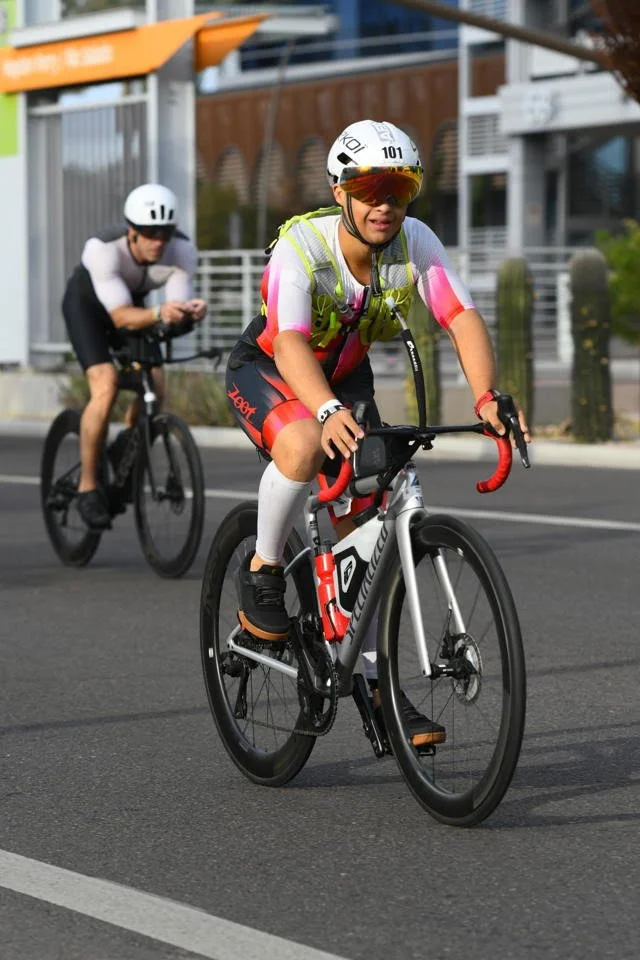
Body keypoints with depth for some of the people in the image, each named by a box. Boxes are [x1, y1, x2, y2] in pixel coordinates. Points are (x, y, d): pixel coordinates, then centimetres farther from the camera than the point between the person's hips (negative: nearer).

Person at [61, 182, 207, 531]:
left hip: (133, 302, 4)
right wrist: (158, 314, -63)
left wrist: (191, 311, -56)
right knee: (105, 386, -24)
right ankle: (87, 487, -11)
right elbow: (121, 316, -44)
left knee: (154, 388, -12)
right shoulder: (102, 249, -39)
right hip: (87, 304, -4)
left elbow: (178, 302, -32)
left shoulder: (182, 250, -29)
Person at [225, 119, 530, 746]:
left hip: (346, 375, 4)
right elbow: (290, 341, -45)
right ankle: (262, 572, -13)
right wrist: (327, 411, -63)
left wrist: (487, 398, -46)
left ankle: (372, 676, 8)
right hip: (267, 371, -4)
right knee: (305, 445, -37)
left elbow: (462, 318, -28)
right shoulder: (301, 246, -32)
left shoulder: (415, 243, -20)